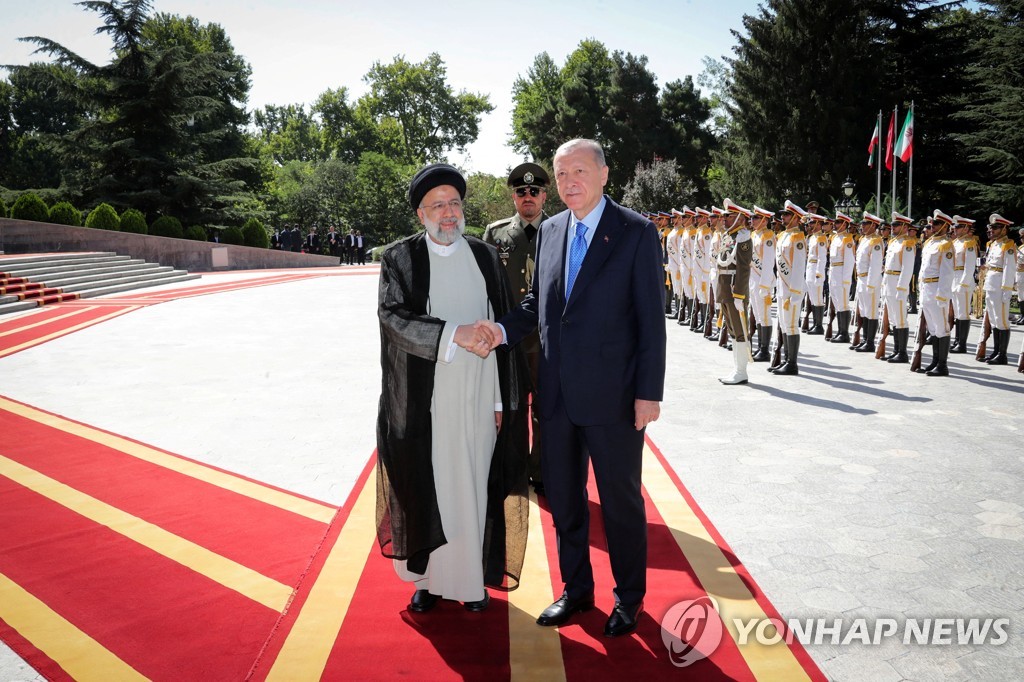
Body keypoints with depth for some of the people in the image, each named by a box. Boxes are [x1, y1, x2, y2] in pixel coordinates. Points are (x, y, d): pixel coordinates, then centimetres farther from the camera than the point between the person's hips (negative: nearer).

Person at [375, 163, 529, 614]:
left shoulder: (485, 258, 7)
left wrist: (502, 399, 2)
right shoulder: (400, 259, 1)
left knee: (474, 484, 8)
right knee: (426, 485, 6)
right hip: (423, 399, -1)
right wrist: (455, 333, -26)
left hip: (476, 396, 2)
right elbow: (394, 317, -14)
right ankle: (429, 576, 22)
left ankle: (472, 577, 23)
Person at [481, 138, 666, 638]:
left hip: (613, 394, -5)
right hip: (557, 391, 5)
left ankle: (629, 597, 30)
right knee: (563, 497, 16)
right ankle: (576, 589, 35)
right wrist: (504, 330, -6)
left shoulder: (637, 232, -8)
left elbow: (651, 318, -9)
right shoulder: (550, 230, 8)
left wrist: (649, 392, -12)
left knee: (621, 501, 10)